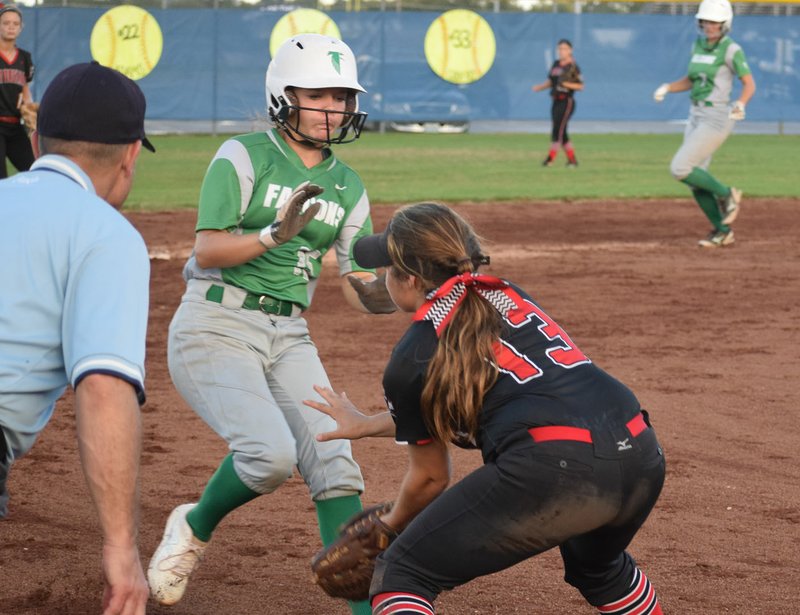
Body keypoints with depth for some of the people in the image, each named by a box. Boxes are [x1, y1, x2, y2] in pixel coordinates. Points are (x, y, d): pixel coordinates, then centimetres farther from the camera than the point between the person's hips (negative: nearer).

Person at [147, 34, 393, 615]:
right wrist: (275, 233, -30)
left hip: (289, 337, 6)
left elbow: (364, 293, 8)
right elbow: (207, 250, -15)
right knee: (271, 452, -23)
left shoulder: (348, 187, 10)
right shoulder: (243, 157, -6)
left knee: (333, 461, -10)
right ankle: (195, 528, 8)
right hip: (217, 327, -5)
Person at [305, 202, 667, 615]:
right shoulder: (509, 298, 27)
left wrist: (390, 526, 38)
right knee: (599, 567, 39)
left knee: (400, 574, 5)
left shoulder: (413, 356, 8)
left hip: (553, 467, -7)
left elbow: (430, 476, 18)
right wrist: (368, 425, 53)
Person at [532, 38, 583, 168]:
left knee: (558, 129, -14)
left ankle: (551, 158, -17)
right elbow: (550, 81, 19)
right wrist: (539, 87, 2)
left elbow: (580, 86, -9)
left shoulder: (573, 67, -8)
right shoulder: (556, 65, 13)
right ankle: (572, 159, 18)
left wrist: (567, 84, -23)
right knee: (561, 132, 9)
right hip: (556, 102, 8)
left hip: (567, 102, -8)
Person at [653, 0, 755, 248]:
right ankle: (723, 232, 21)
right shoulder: (699, 45, 9)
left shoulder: (731, 50, -13)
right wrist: (667, 88, 2)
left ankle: (726, 195, 4)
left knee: (680, 169, -16)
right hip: (696, 118, 8)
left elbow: (749, 84, -12)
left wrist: (740, 105, -32)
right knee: (695, 181, 7)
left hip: (717, 120, -8)